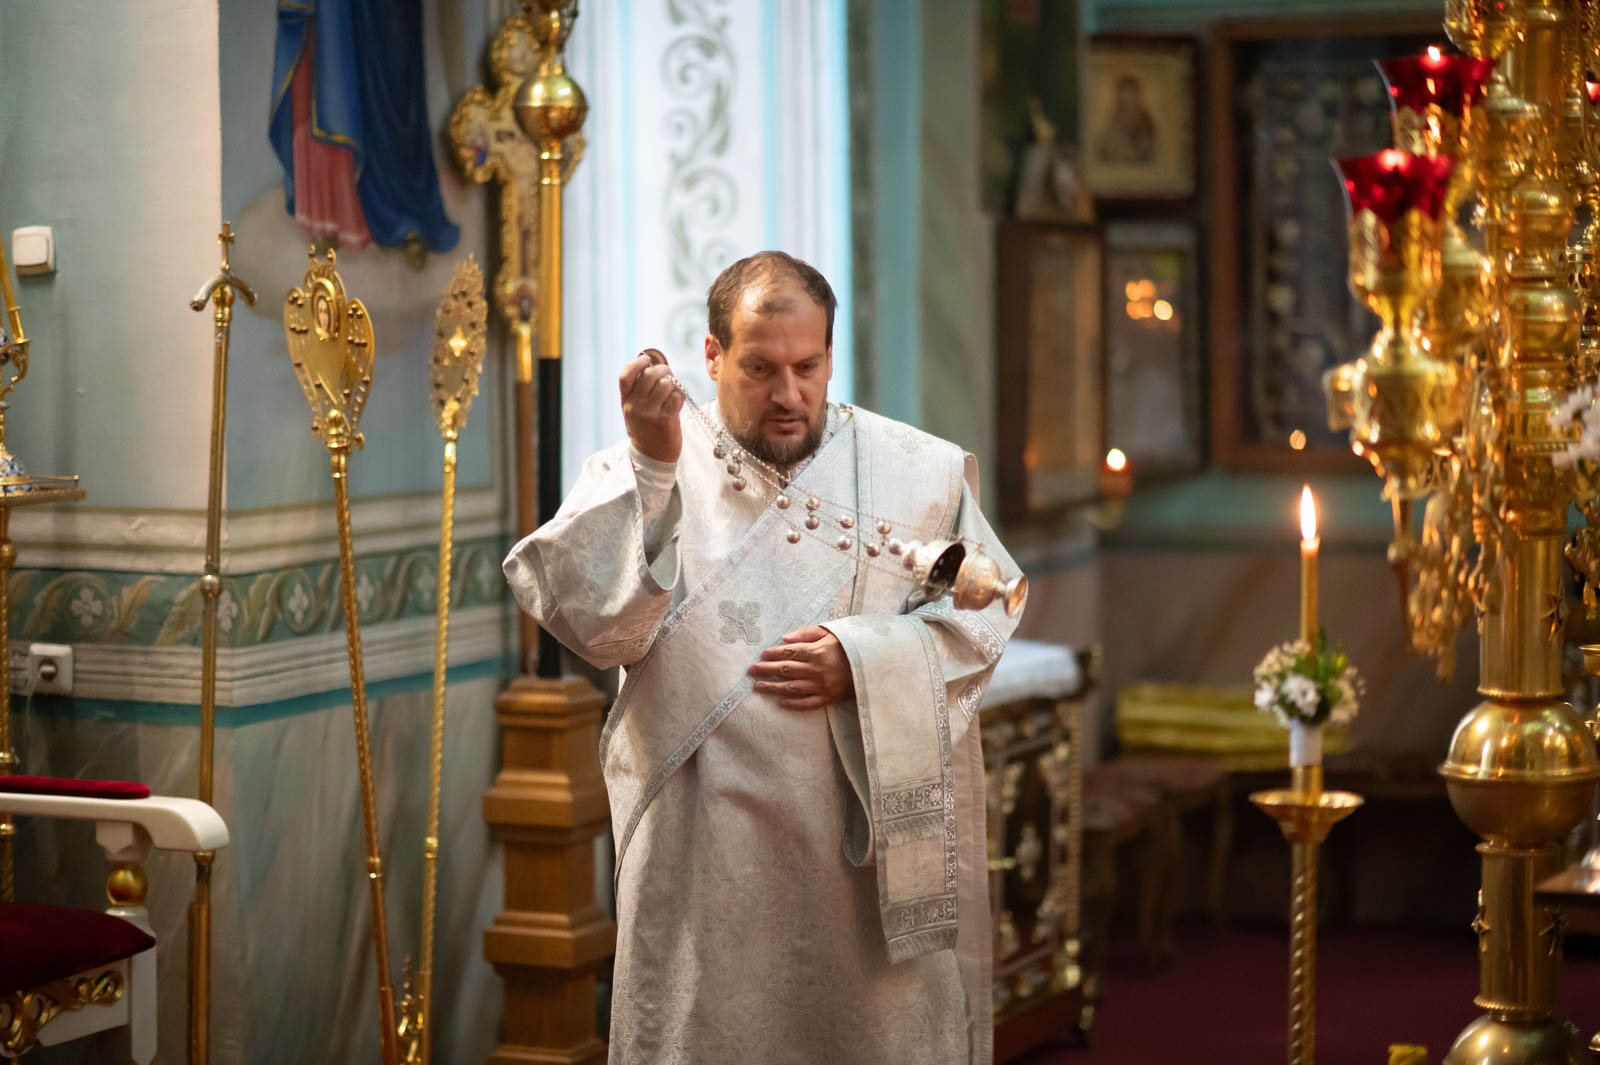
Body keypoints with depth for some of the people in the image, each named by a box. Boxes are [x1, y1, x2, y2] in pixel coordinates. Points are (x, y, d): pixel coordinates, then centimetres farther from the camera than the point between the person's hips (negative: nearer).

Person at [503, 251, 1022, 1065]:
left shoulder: (919, 471, 8)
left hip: (878, 839, 1)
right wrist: (650, 467, -21)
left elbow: (981, 613, 4)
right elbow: (592, 622, -12)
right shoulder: (642, 475, 3)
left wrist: (866, 662, -12)